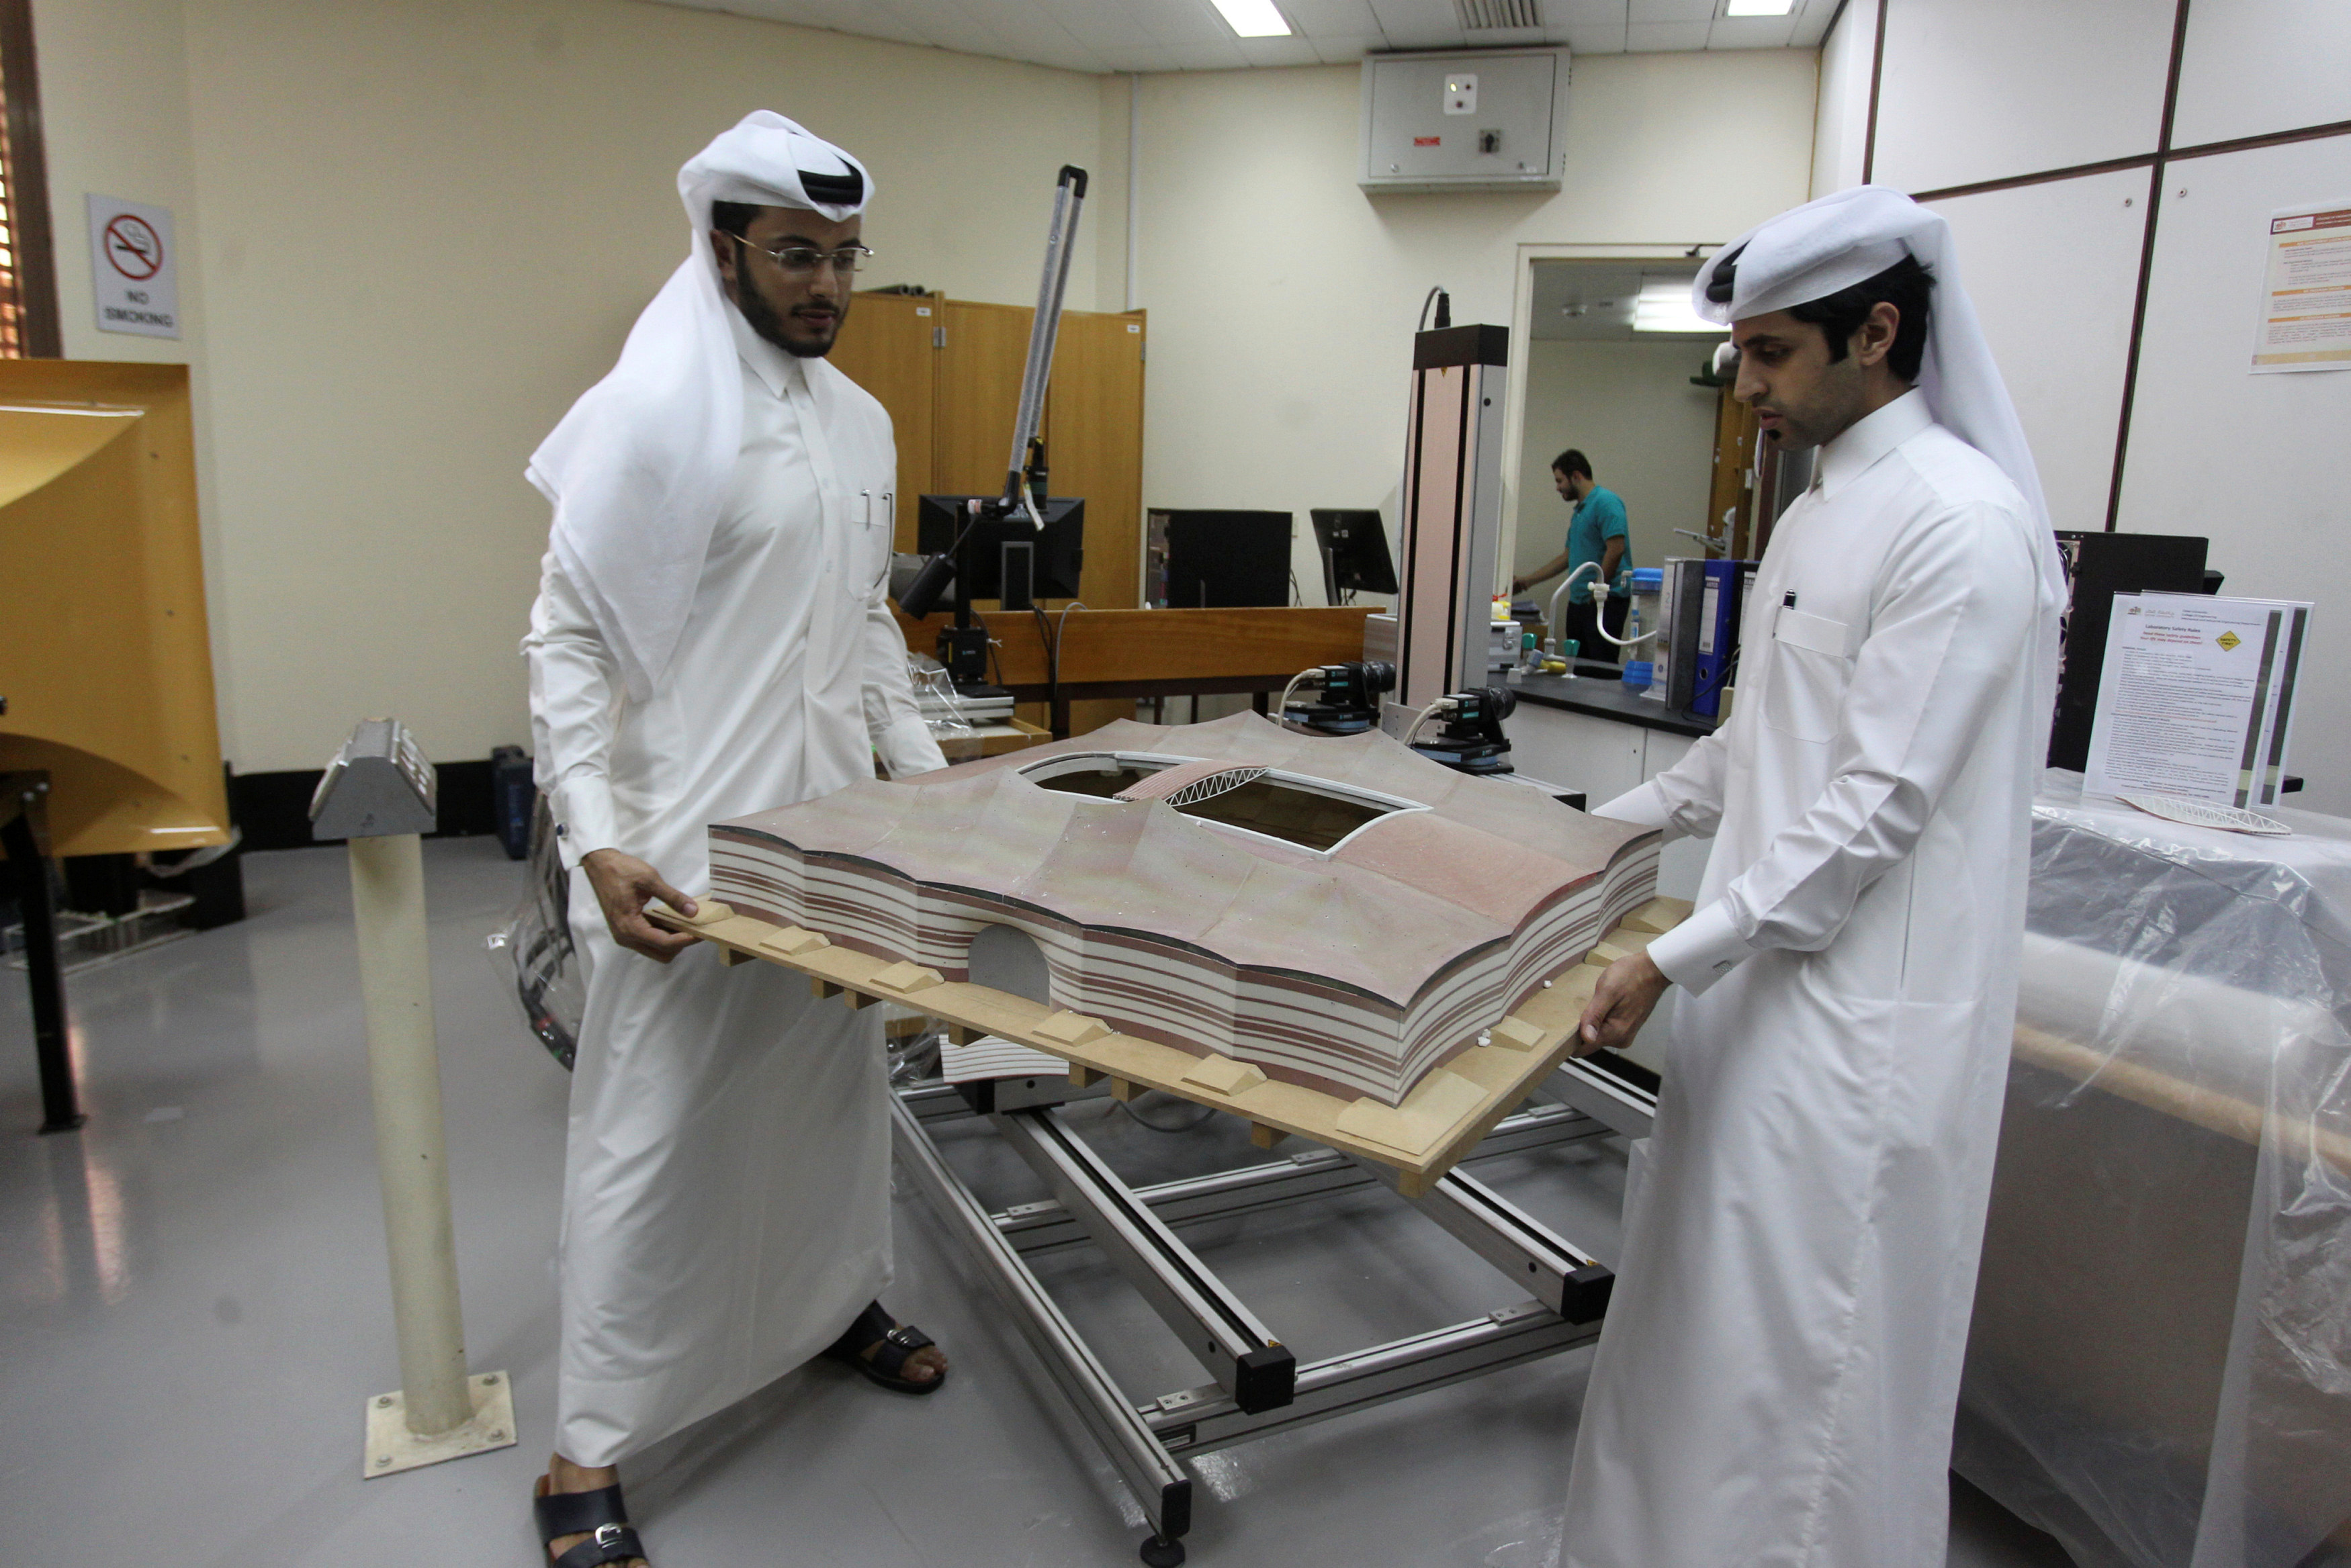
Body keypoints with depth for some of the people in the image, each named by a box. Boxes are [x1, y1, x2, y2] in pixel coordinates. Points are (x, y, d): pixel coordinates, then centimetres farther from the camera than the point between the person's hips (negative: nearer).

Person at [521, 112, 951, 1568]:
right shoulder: (653, 417, -12)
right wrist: (599, 841, -19)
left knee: (838, 1083, 19)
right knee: (655, 1131, 1)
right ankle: (590, 1451, 17)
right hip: (689, 846, -7)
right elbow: (568, 640, -11)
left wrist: (927, 771, 12)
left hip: (837, 826, 7)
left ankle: (841, 1301, 42)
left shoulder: (862, 422, 10)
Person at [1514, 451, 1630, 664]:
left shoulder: (1606, 502, -9)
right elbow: (1567, 558, 26)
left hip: (1605, 602, -9)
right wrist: (1525, 582, 26)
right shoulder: (1579, 510, 20)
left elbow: (1616, 549, -19)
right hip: (1578, 602, 9)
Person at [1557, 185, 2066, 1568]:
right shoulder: (1817, 514, 14)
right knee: (1709, 1294, 19)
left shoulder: (1961, 521, -16)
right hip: (1774, 975, 9)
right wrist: (1601, 831, 21)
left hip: (1864, 1005, -9)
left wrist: (1678, 958, -20)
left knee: (1811, 1337, 2)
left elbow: (1880, 803, -21)